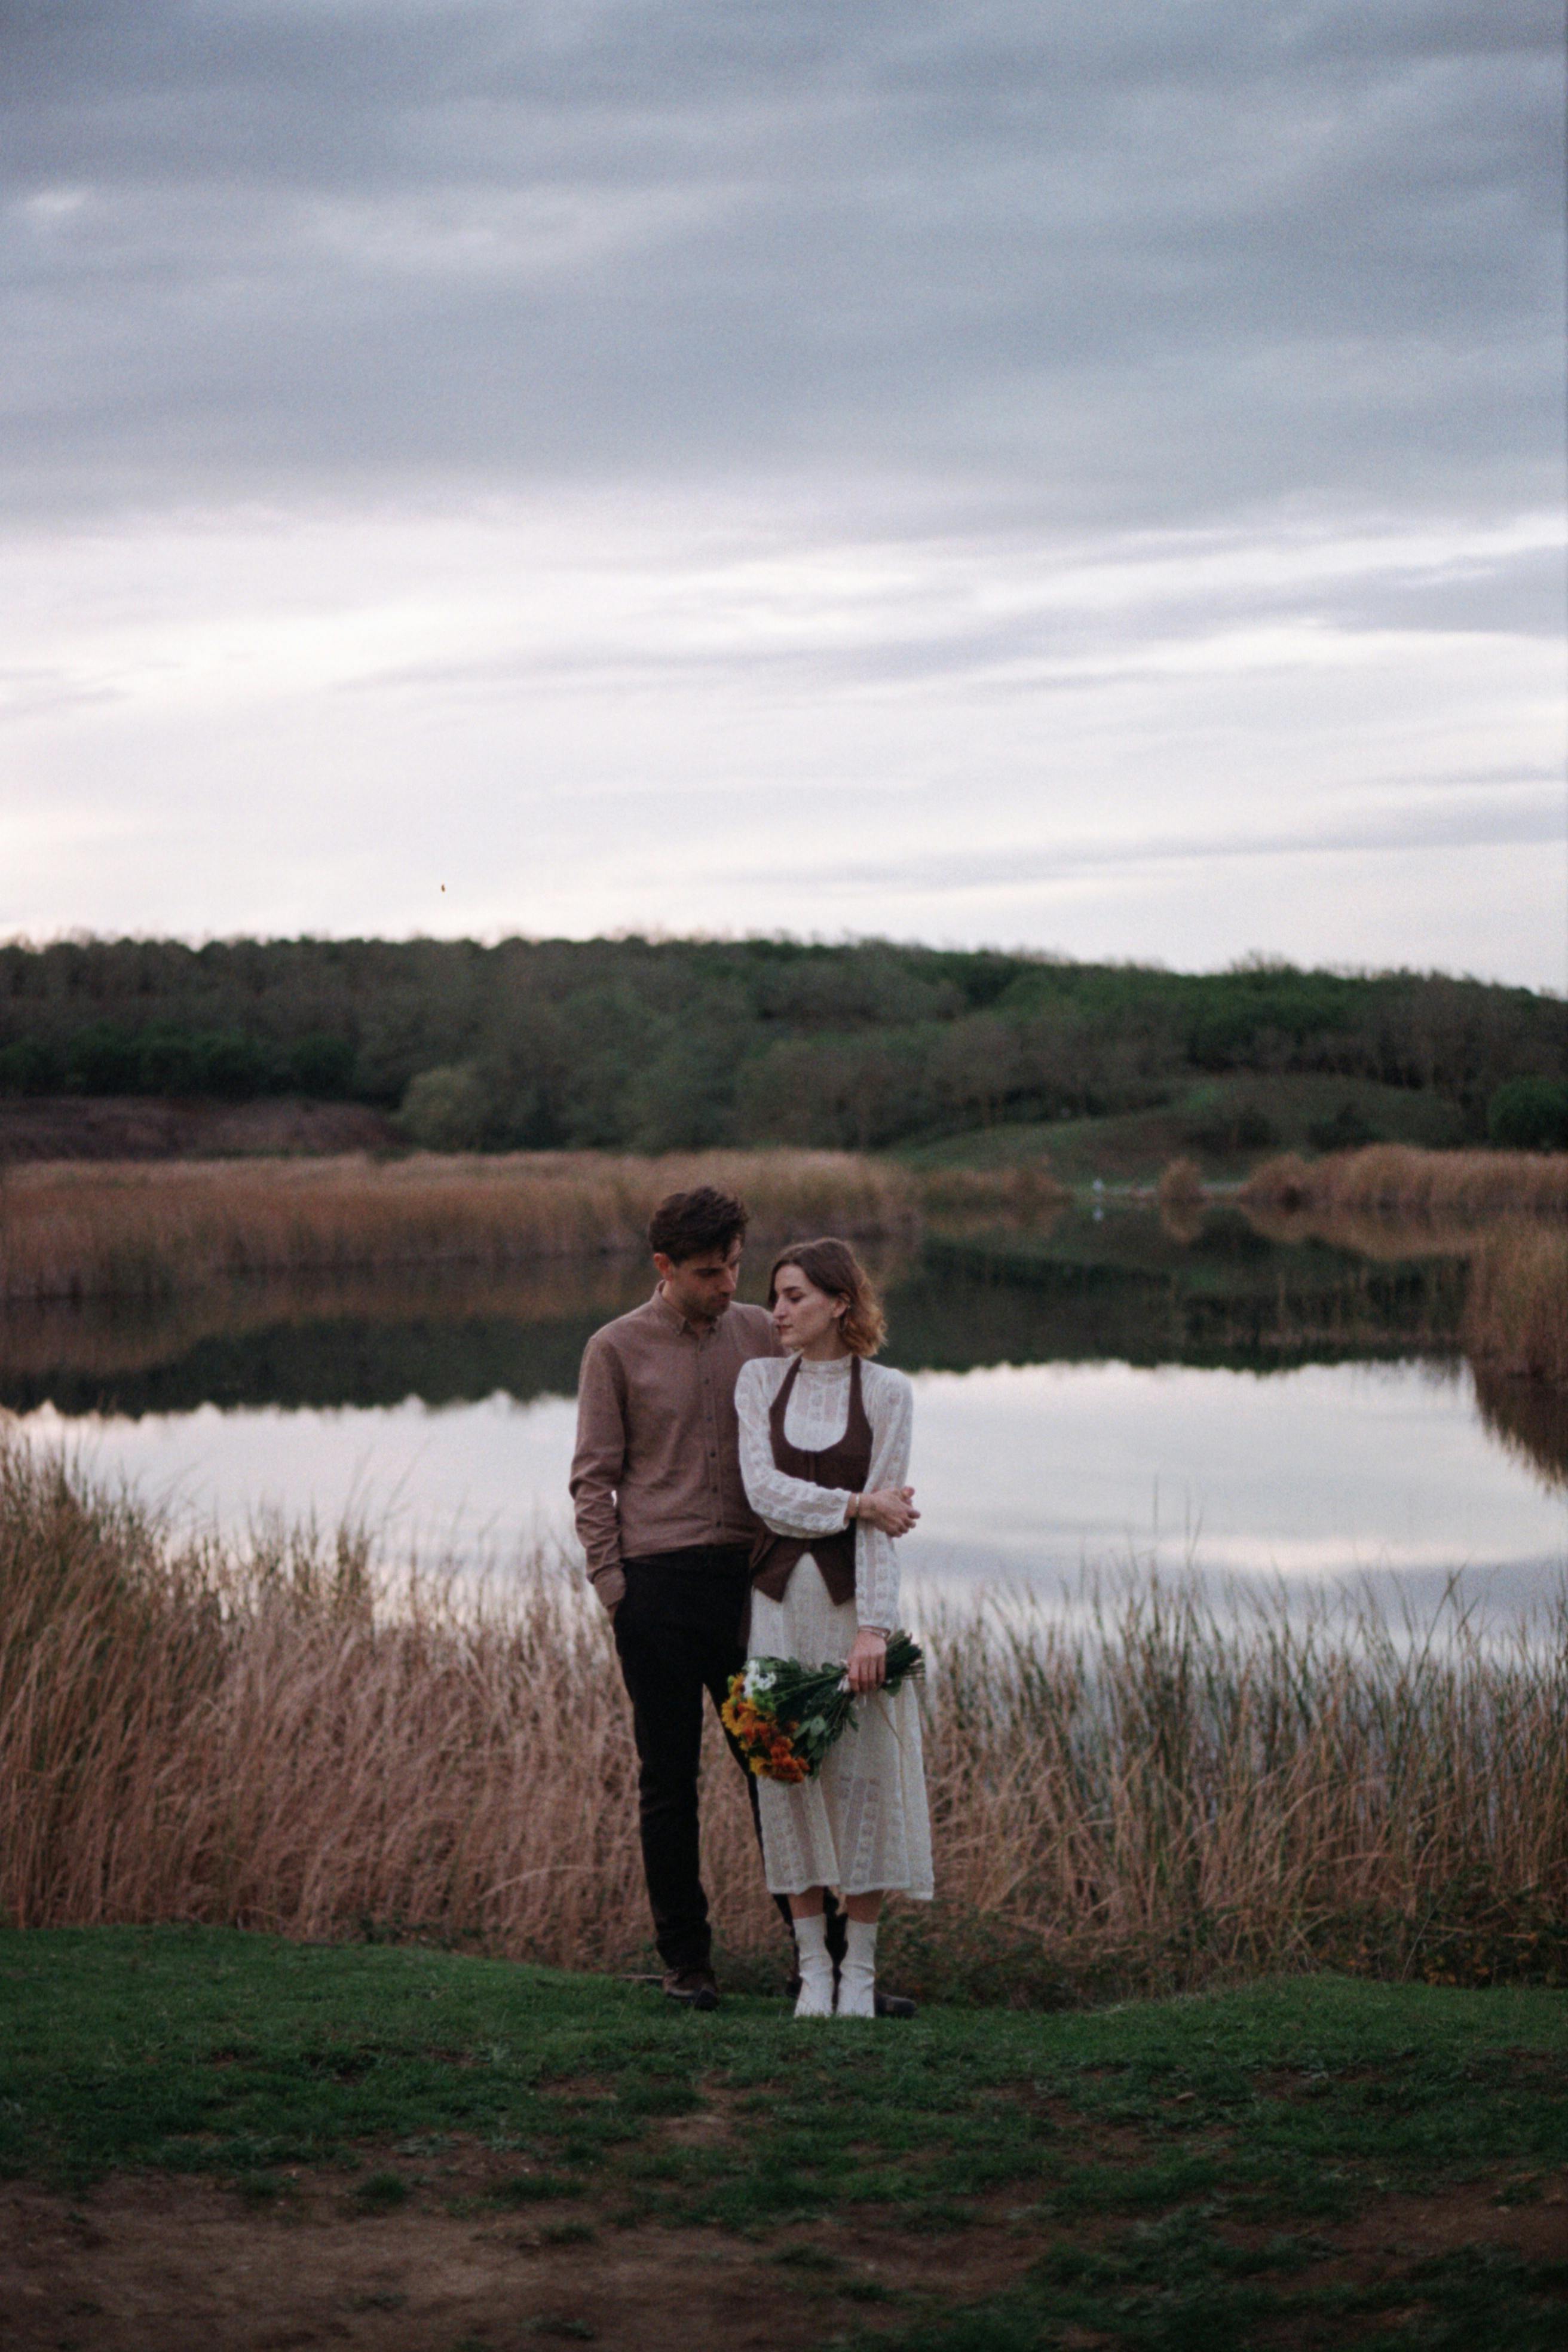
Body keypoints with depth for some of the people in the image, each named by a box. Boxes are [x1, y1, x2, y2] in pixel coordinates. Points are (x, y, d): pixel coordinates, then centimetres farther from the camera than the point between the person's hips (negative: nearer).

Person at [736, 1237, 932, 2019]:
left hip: (854, 1593, -2)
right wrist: (856, 1505, -13)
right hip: (780, 1594, 2)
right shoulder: (759, 1379, 6)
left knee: (862, 1771, -2)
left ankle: (860, 1968, 7)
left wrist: (873, 1626, -15)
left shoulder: (886, 1391, -2)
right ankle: (812, 1963, 10)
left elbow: (886, 1521, -8)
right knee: (787, 1767, 1)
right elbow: (764, 1492, -5)